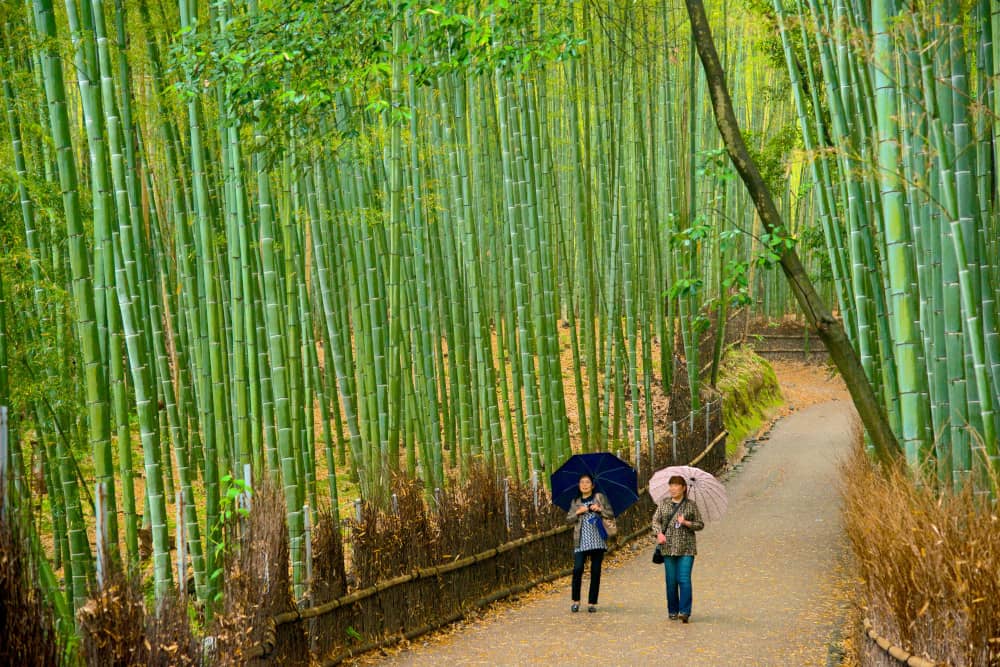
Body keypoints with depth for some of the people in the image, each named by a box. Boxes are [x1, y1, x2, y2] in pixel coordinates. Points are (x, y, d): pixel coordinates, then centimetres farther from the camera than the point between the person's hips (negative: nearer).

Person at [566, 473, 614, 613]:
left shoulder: (600, 497, 9)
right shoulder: (575, 502, 14)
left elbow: (611, 514, 6)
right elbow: (568, 519, 10)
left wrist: (599, 509, -11)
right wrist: (578, 512, -7)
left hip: (597, 540, 0)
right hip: (581, 541, 0)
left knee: (596, 571, 0)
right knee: (578, 569, -13)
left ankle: (592, 603, 7)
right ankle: (575, 600, 0)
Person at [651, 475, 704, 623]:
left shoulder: (691, 505, 3)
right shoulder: (663, 503, 9)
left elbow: (700, 524, 7)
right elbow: (656, 519, 7)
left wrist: (686, 523, -11)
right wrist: (659, 533, -12)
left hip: (686, 548, -2)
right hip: (668, 547, 2)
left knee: (684, 579, -11)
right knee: (671, 580, 5)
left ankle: (685, 612, -13)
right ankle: (672, 611, 16)